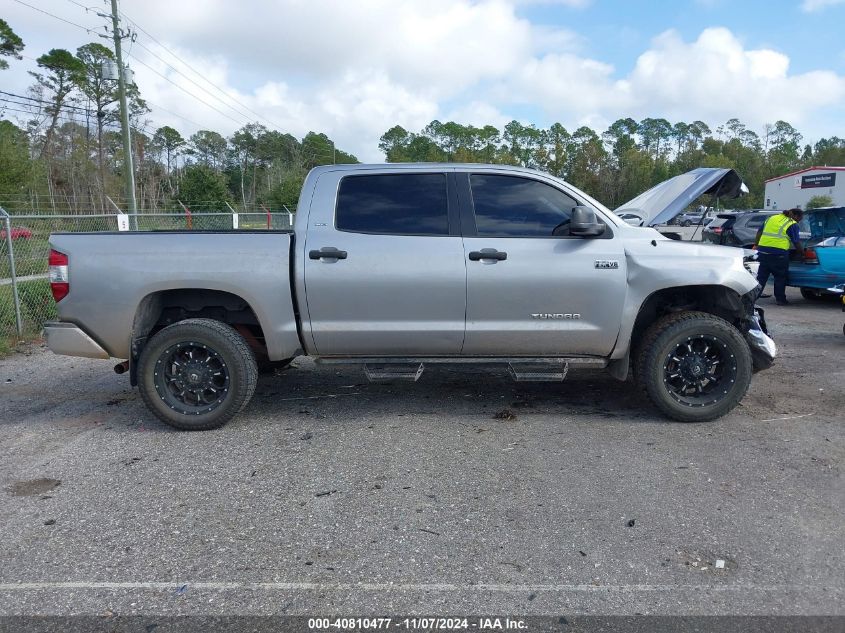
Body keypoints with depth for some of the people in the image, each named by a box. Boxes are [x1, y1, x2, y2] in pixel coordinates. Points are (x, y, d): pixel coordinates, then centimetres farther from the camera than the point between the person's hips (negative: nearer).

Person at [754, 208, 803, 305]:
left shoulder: (772, 218, 18)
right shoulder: (792, 224, 0)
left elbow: (760, 231, 19)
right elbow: (796, 242, -2)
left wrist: (756, 245, 24)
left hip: (763, 249, 5)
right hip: (778, 252, -5)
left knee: (761, 276, 8)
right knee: (780, 277, 9)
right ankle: (780, 299, 14)